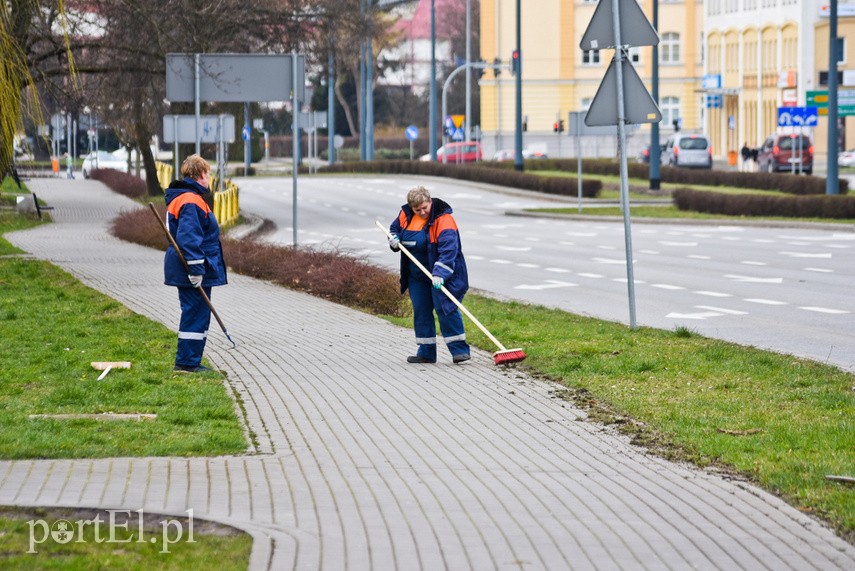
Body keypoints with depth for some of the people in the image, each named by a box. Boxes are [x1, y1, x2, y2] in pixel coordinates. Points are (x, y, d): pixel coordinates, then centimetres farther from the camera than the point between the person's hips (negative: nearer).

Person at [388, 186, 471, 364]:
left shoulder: (443, 219, -21)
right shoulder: (405, 215, 0)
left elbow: (448, 248, -30)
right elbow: (395, 228, 23)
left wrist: (440, 273, -40)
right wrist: (394, 239, -1)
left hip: (441, 275, -7)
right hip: (417, 275, 7)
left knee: (445, 308, -14)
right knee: (421, 311, 9)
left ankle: (459, 349, -9)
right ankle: (426, 352, 16)